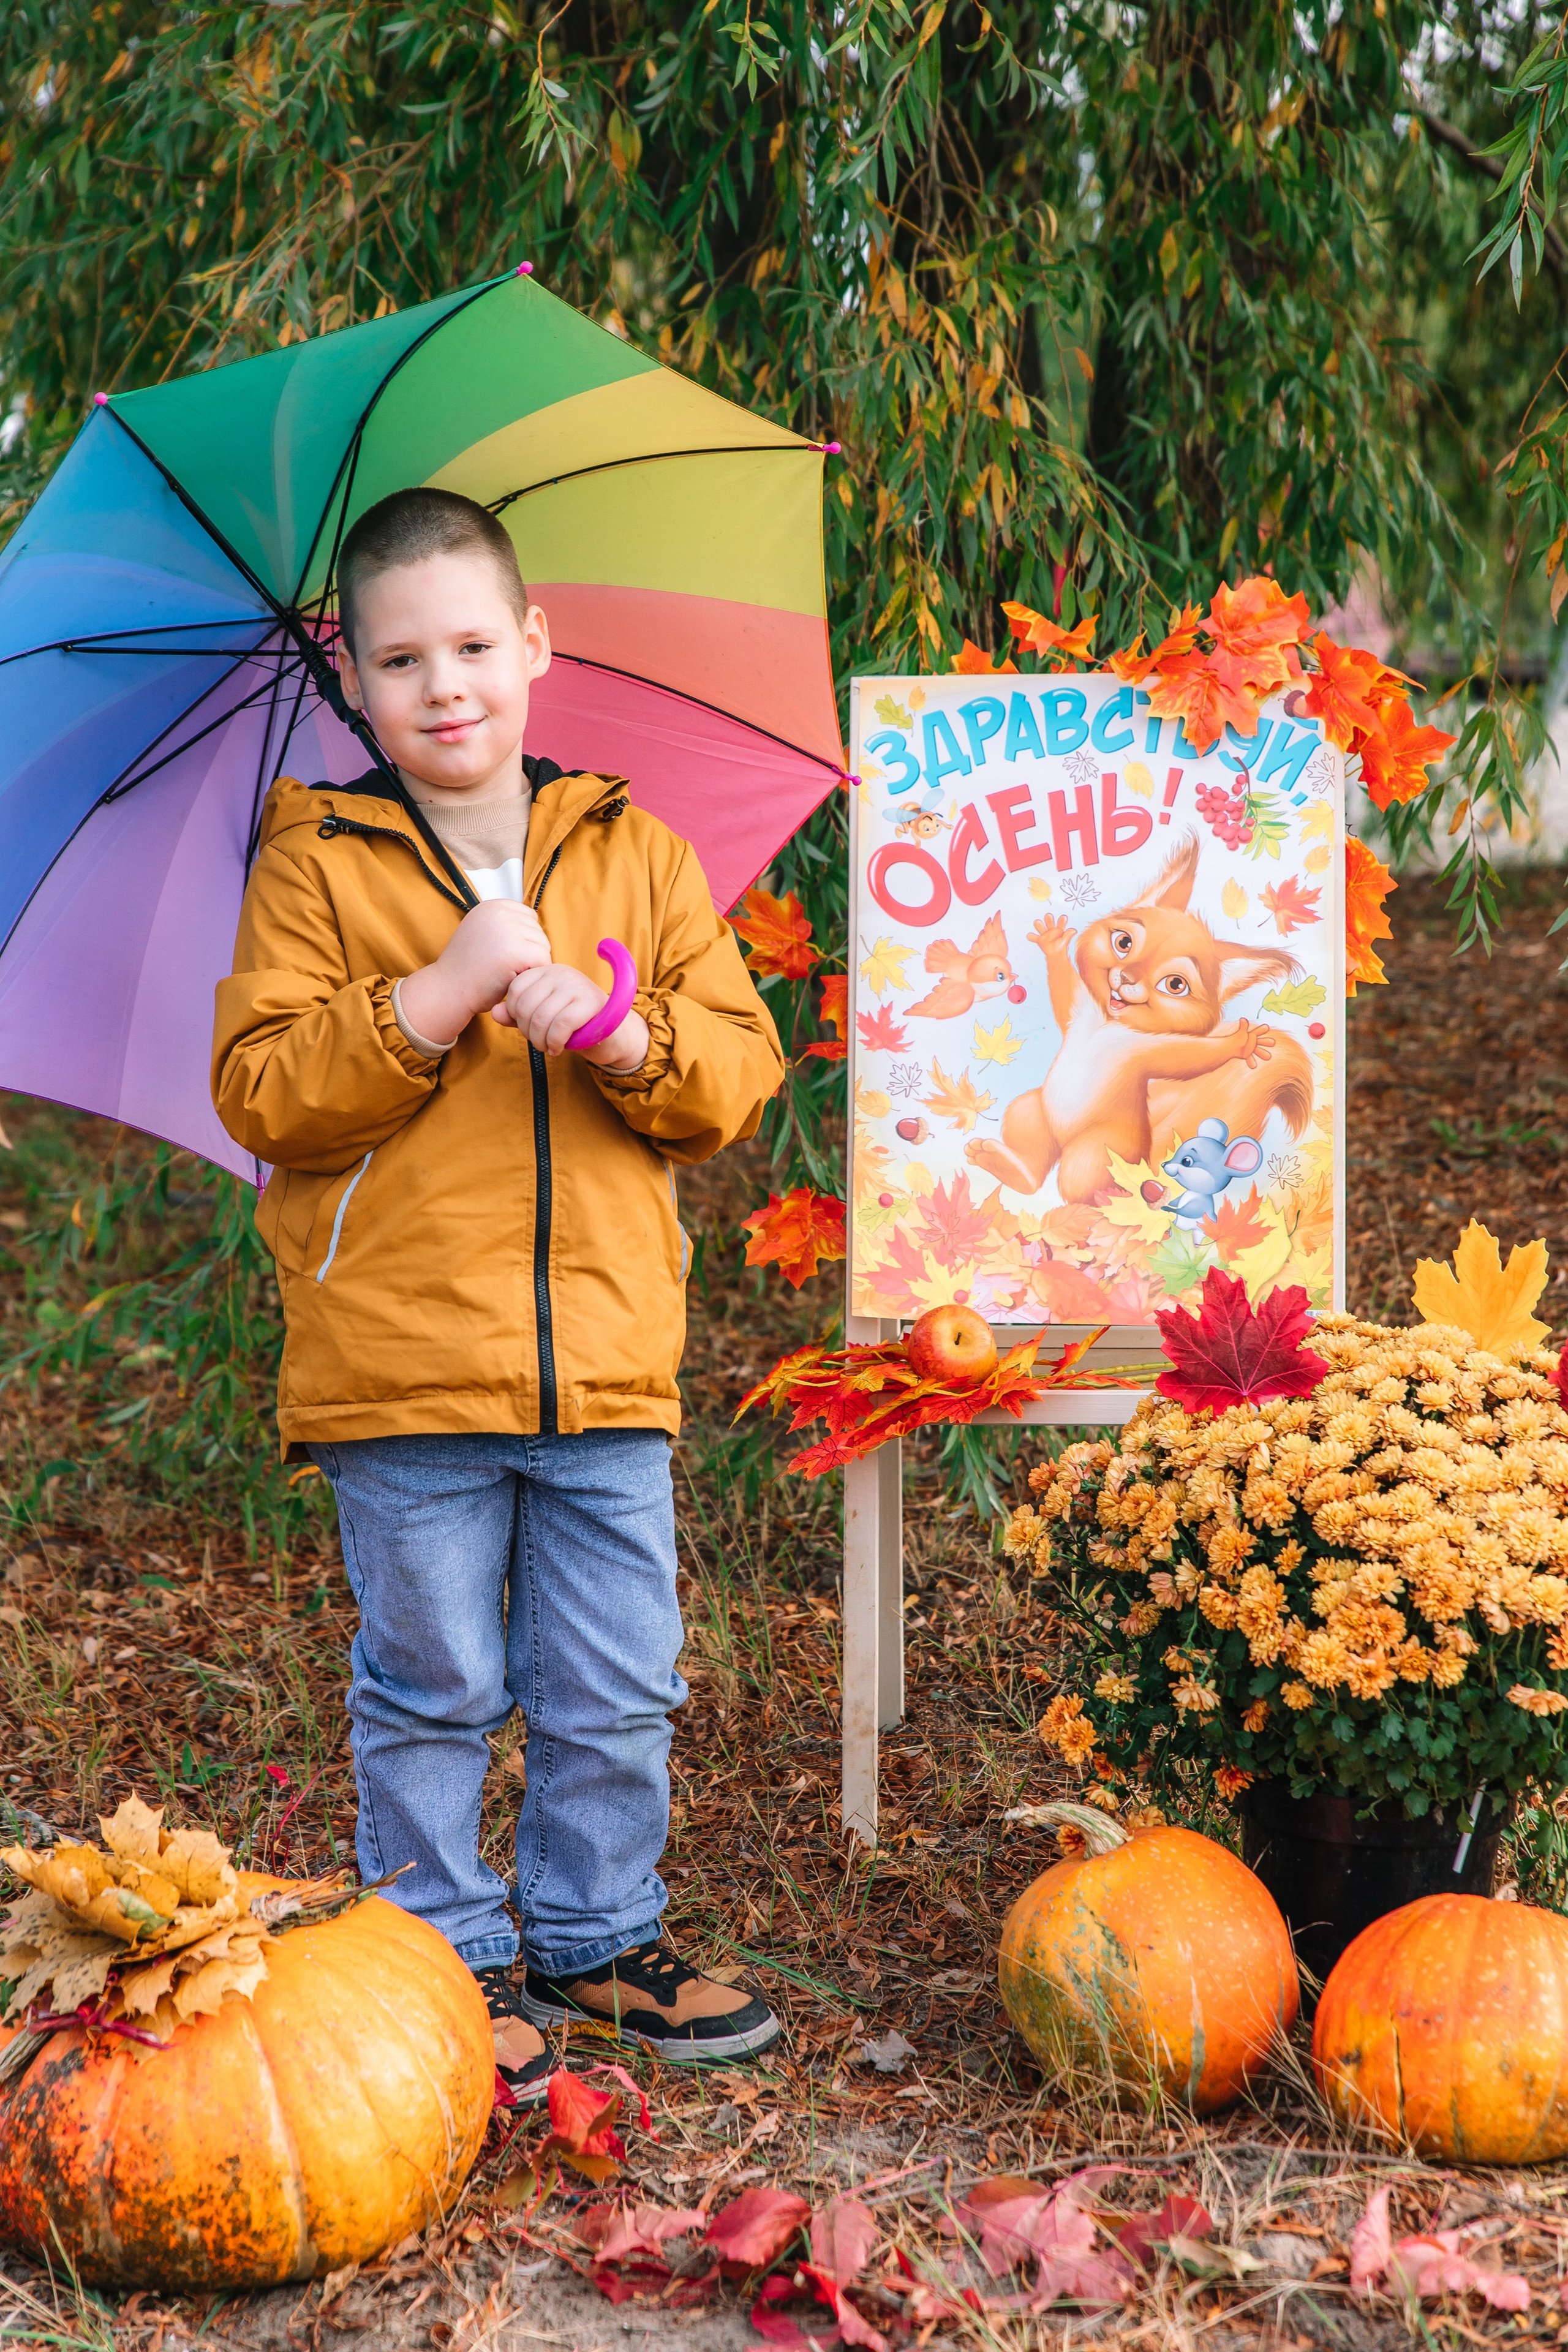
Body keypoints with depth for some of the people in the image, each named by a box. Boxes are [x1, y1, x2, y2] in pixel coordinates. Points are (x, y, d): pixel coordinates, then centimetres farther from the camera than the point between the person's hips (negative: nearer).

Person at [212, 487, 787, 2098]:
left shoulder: (633, 854, 9)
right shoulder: (315, 865, 2)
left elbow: (743, 1071, 5)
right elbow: (261, 1095, -8)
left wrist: (622, 1035, -15)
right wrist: (438, 995, -17)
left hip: (608, 1362, 3)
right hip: (399, 1366, -2)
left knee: (618, 1696, 11)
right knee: (430, 1693, 8)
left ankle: (596, 1937, 30)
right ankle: (449, 1960, 23)